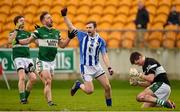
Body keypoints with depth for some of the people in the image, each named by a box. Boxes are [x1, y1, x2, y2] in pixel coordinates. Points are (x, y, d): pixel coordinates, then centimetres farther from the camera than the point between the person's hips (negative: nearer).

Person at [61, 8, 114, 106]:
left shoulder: (101, 41, 0)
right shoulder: (82, 36, -2)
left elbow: (104, 55, -3)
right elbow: (71, 27, -1)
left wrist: (109, 68, -15)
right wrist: (64, 15, -10)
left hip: (97, 67, 3)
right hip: (85, 67, -2)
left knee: (107, 87, -4)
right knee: (89, 90, -11)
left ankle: (109, 105, 15)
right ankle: (78, 85, 20)